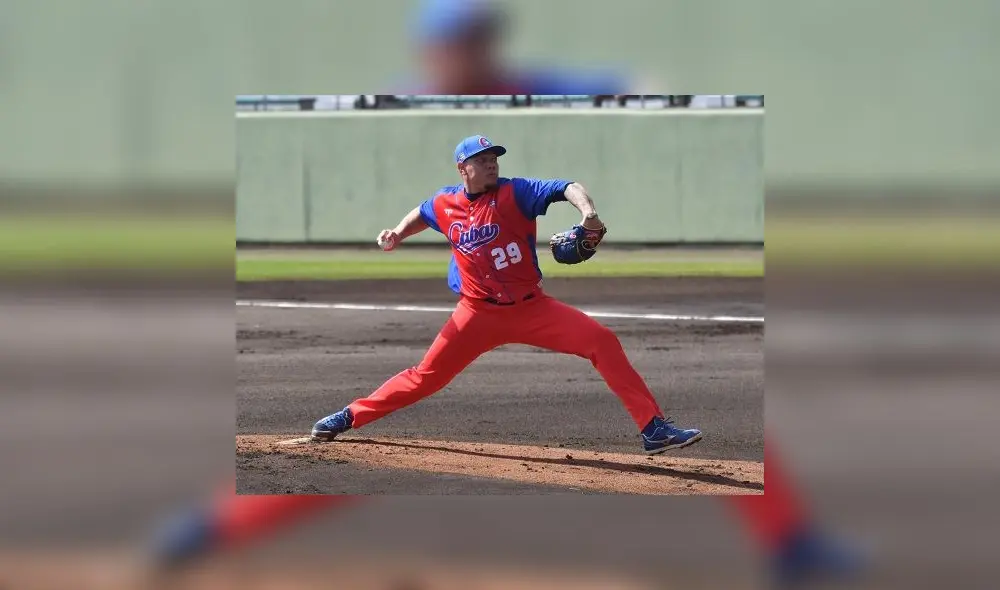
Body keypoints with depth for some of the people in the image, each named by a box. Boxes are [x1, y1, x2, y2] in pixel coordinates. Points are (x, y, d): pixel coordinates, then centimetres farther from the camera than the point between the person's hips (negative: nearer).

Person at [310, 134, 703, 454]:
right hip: (478, 314, 1)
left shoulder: (515, 193, -10)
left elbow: (565, 188, -25)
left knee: (602, 341, -17)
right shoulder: (445, 203, 0)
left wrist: (587, 210, -45)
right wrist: (397, 235, 6)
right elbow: (421, 215, 25)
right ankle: (349, 417, 14)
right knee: (427, 376, -1)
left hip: (531, 308, -1)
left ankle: (653, 429, -15)